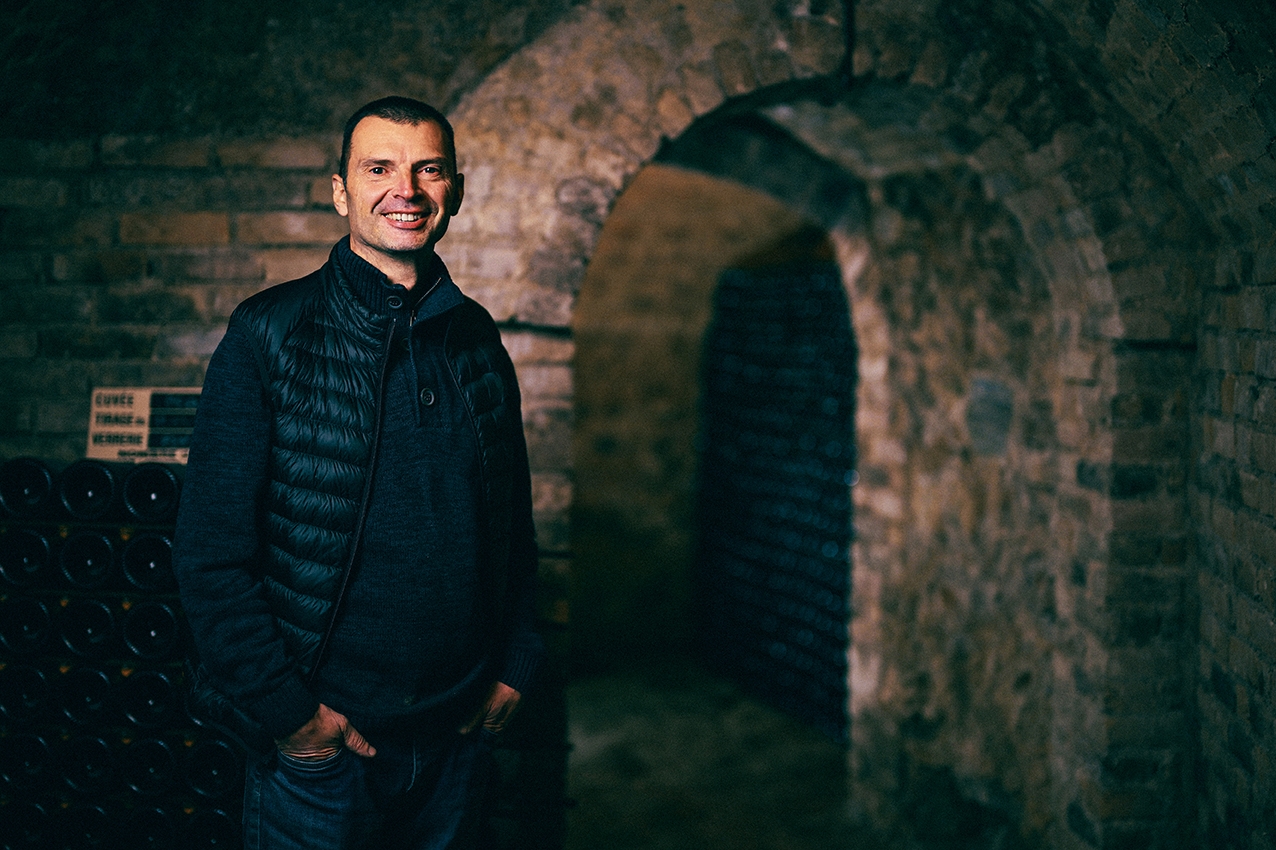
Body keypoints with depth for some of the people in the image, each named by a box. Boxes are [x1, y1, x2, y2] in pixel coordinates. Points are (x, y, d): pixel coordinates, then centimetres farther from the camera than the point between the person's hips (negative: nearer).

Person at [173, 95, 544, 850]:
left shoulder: (476, 339, 7)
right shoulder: (271, 335, -8)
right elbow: (212, 553, -10)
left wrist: (516, 665, 7)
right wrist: (286, 710, -12)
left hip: (460, 735, 4)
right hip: (325, 739, -4)